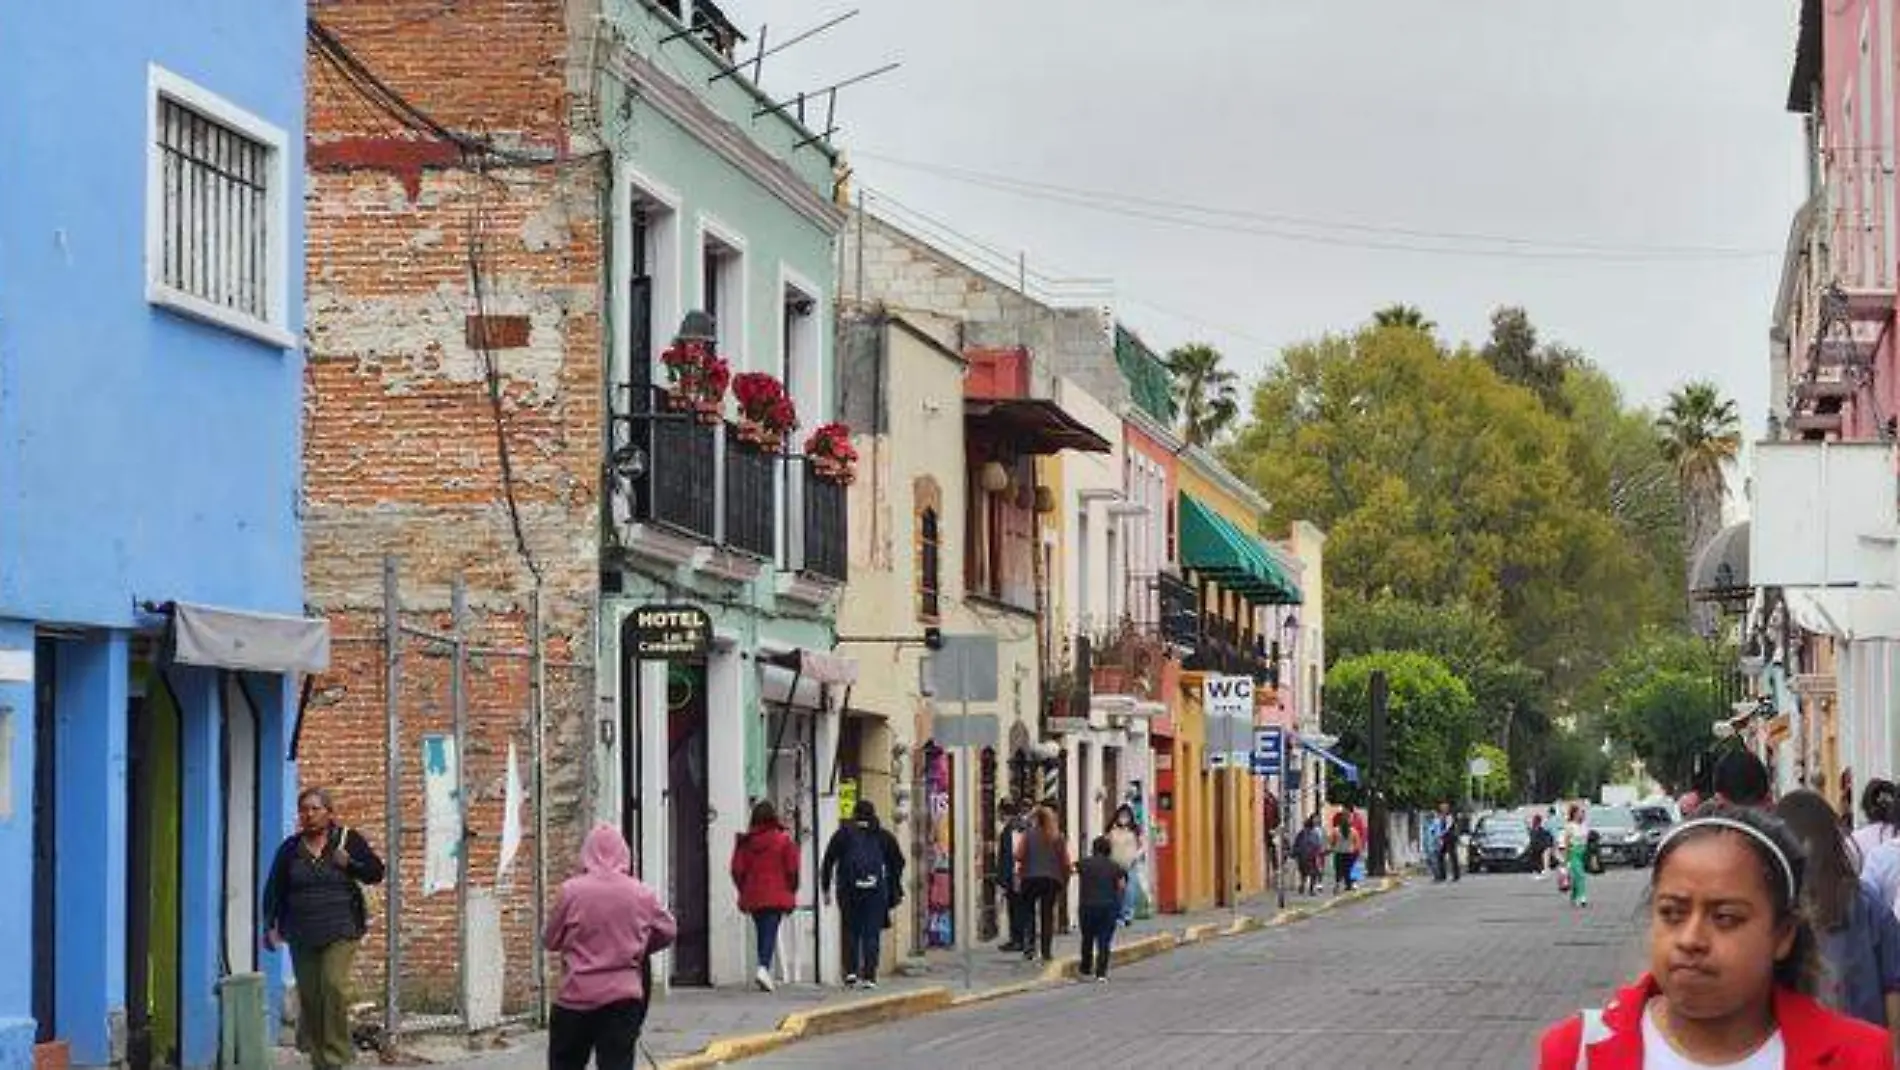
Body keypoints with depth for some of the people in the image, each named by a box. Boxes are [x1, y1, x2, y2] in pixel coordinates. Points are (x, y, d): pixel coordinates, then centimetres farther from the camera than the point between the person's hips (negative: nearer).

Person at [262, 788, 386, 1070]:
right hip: (302, 935, 3)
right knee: (309, 993, 3)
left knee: (334, 985, -16)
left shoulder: (348, 840, 4)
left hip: (340, 931, -3)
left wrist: (349, 864, -10)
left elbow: (376, 873, 6)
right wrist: (270, 925, 2)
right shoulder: (290, 848, 9)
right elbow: (274, 889, 10)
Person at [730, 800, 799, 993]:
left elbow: (737, 870, 4)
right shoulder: (783, 840, -5)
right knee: (770, 932, -8)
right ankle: (764, 967, -26)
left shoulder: (745, 841, 3)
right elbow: (792, 870, -3)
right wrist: (791, 892, 9)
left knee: (761, 932, 14)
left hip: (753, 897, 3)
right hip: (776, 896, -3)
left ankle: (765, 969, 16)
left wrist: (744, 891, 16)